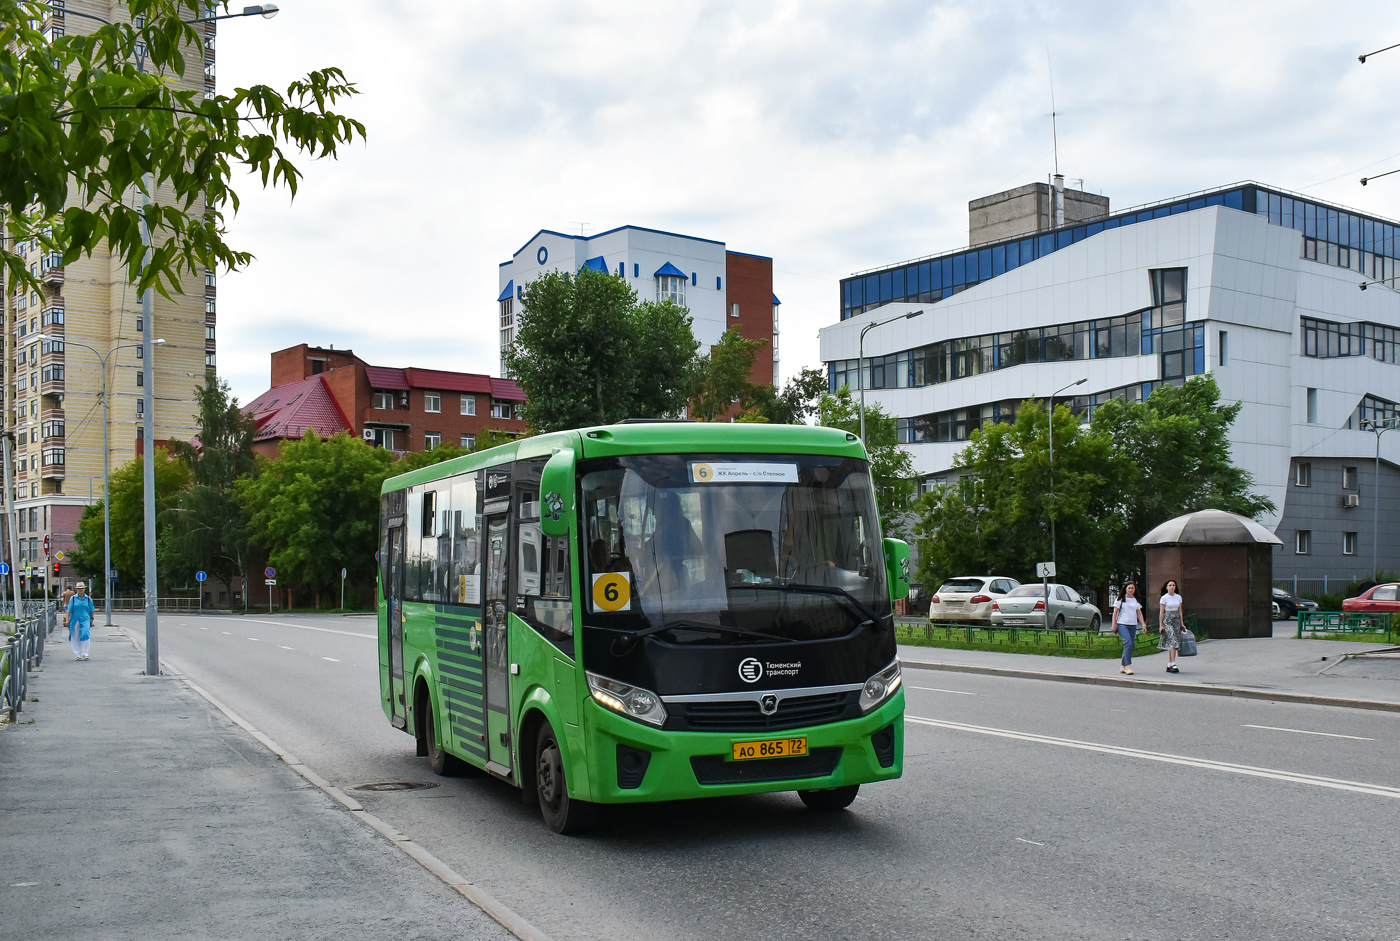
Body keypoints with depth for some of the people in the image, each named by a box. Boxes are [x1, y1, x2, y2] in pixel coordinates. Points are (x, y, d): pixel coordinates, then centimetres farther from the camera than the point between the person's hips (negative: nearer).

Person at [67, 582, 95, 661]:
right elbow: (69, 610, 5)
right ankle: (77, 654, 10)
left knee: (85, 635, -15)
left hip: (85, 619, 0)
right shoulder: (73, 598, 5)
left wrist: (92, 619, 10)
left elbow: (91, 610, 15)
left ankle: (84, 653, -9)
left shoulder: (88, 599, 8)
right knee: (76, 637, 2)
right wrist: (68, 620, 0)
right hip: (75, 620, 0)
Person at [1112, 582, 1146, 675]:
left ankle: (1123, 667, 13)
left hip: (1133, 625, 5)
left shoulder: (1136, 600, 15)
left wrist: (1143, 624, 7)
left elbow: (1139, 613, 17)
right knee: (1128, 643, -20)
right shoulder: (1121, 599, 2)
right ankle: (1128, 666, -21)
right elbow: (1115, 612, 1)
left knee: (1129, 645, 4)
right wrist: (1114, 624, -4)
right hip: (1122, 624, -5)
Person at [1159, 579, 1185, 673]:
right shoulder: (1164, 598, -3)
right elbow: (1162, 612, -2)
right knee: (1172, 641, -17)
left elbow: (1180, 611, 15)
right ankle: (1173, 664, -20)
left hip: (1176, 620, 5)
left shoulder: (1178, 597, 10)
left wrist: (1182, 623, 12)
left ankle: (1169, 665, 8)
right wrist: (1161, 625, -5)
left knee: (1172, 643, 3)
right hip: (1167, 620, -5)